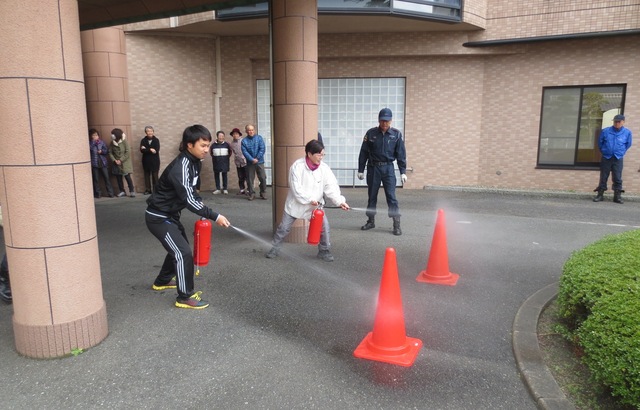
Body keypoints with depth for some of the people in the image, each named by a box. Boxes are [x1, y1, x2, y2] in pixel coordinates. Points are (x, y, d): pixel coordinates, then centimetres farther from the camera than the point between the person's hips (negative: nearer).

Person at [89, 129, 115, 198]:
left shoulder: (102, 142, 8)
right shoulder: (89, 143, 1)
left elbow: (107, 150, 6)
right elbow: (89, 149, -14)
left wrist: (102, 151, -8)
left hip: (103, 163, 2)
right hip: (94, 164, -1)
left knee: (106, 178, 1)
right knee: (96, 179, 2)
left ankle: (110, 193, 6)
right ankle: (98, 193, 12)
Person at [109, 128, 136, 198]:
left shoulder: (124, 141, -9)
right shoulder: (112, 142, 3)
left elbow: (128, 152, -13)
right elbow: (110, 152, 5)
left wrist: (121, 160, -14)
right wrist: (114, 160, -9)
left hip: (124, 163, -4)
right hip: (116, 163, 5)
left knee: (127, 177, -7)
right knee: (118, 178, 6)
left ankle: (132, 191, 0)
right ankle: (122, 191, 16)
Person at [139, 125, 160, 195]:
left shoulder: (156, 140, -1)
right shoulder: (143, 140, 4)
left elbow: (156, 150, -13)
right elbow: (142, 150, -8)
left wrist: (146, 149, -12)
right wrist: (150, 150, -17)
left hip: (155, 161, -2)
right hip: (146, 161, 2)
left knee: (155, 176, -2)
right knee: (147, 176, 5)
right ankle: (147, 190, 11)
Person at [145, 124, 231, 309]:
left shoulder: (194, 162, 0)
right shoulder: (180, 168, -30)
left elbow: (191, 191, 14)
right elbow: (188, 200, -32)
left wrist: (203, 209, 2)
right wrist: (215, 216, -29)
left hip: (170, 214, 10)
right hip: (158, 217, -10)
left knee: (179, 247, 24)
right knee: (184, 253, -11)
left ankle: (162, 281, 45)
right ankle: (185, 297, 3)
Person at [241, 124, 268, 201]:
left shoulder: (259, 138, 1)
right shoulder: (244, 141, 1)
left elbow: (262, 149, -6)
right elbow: (245, 152, -7)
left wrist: (257, 158, -12)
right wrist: (252, 160, -17)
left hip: (259, 162, 0)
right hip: (250, 163, 1)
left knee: (263, 178, -1)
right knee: (250, 179, 4)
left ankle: (263, 194, 12)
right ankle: (251, 194, 15)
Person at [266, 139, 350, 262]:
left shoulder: (324, 168, -11)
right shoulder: (297, 166, -19)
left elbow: (331, 187, -15)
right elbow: (296, 188, -22)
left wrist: (340, 201, -29)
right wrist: (309, 199, -26)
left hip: (315, 205, 2)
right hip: (296, 203, -2)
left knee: (323, 226, -6)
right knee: (284, 227, 7)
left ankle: (324, 251, 15)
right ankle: (274, 248, 27)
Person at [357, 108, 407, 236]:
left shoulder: (397, 134, -1)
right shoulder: (371, 133, 0)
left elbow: (401, 154, 2)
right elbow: (364, 152, 5)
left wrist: (403, 171, -3)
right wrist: (360, 170, 4)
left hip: (388, 168, -1)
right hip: (373, 168, 1)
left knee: (391, 196, -6)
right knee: (372, 195, 10)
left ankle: (397, 224, -2)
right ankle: (371, 221, 24)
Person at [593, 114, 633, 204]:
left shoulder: (627, 132, -1)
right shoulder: (605, 131, -2)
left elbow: (628, 144, 14)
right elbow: (600, 142, 12)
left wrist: (621, 152, 17)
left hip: (618, 159, 0)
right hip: (606, 158, 0)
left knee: (617, 178, -1)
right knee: (603, 177, 4)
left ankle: (617, 196, 6)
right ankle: (600, 195, 11)